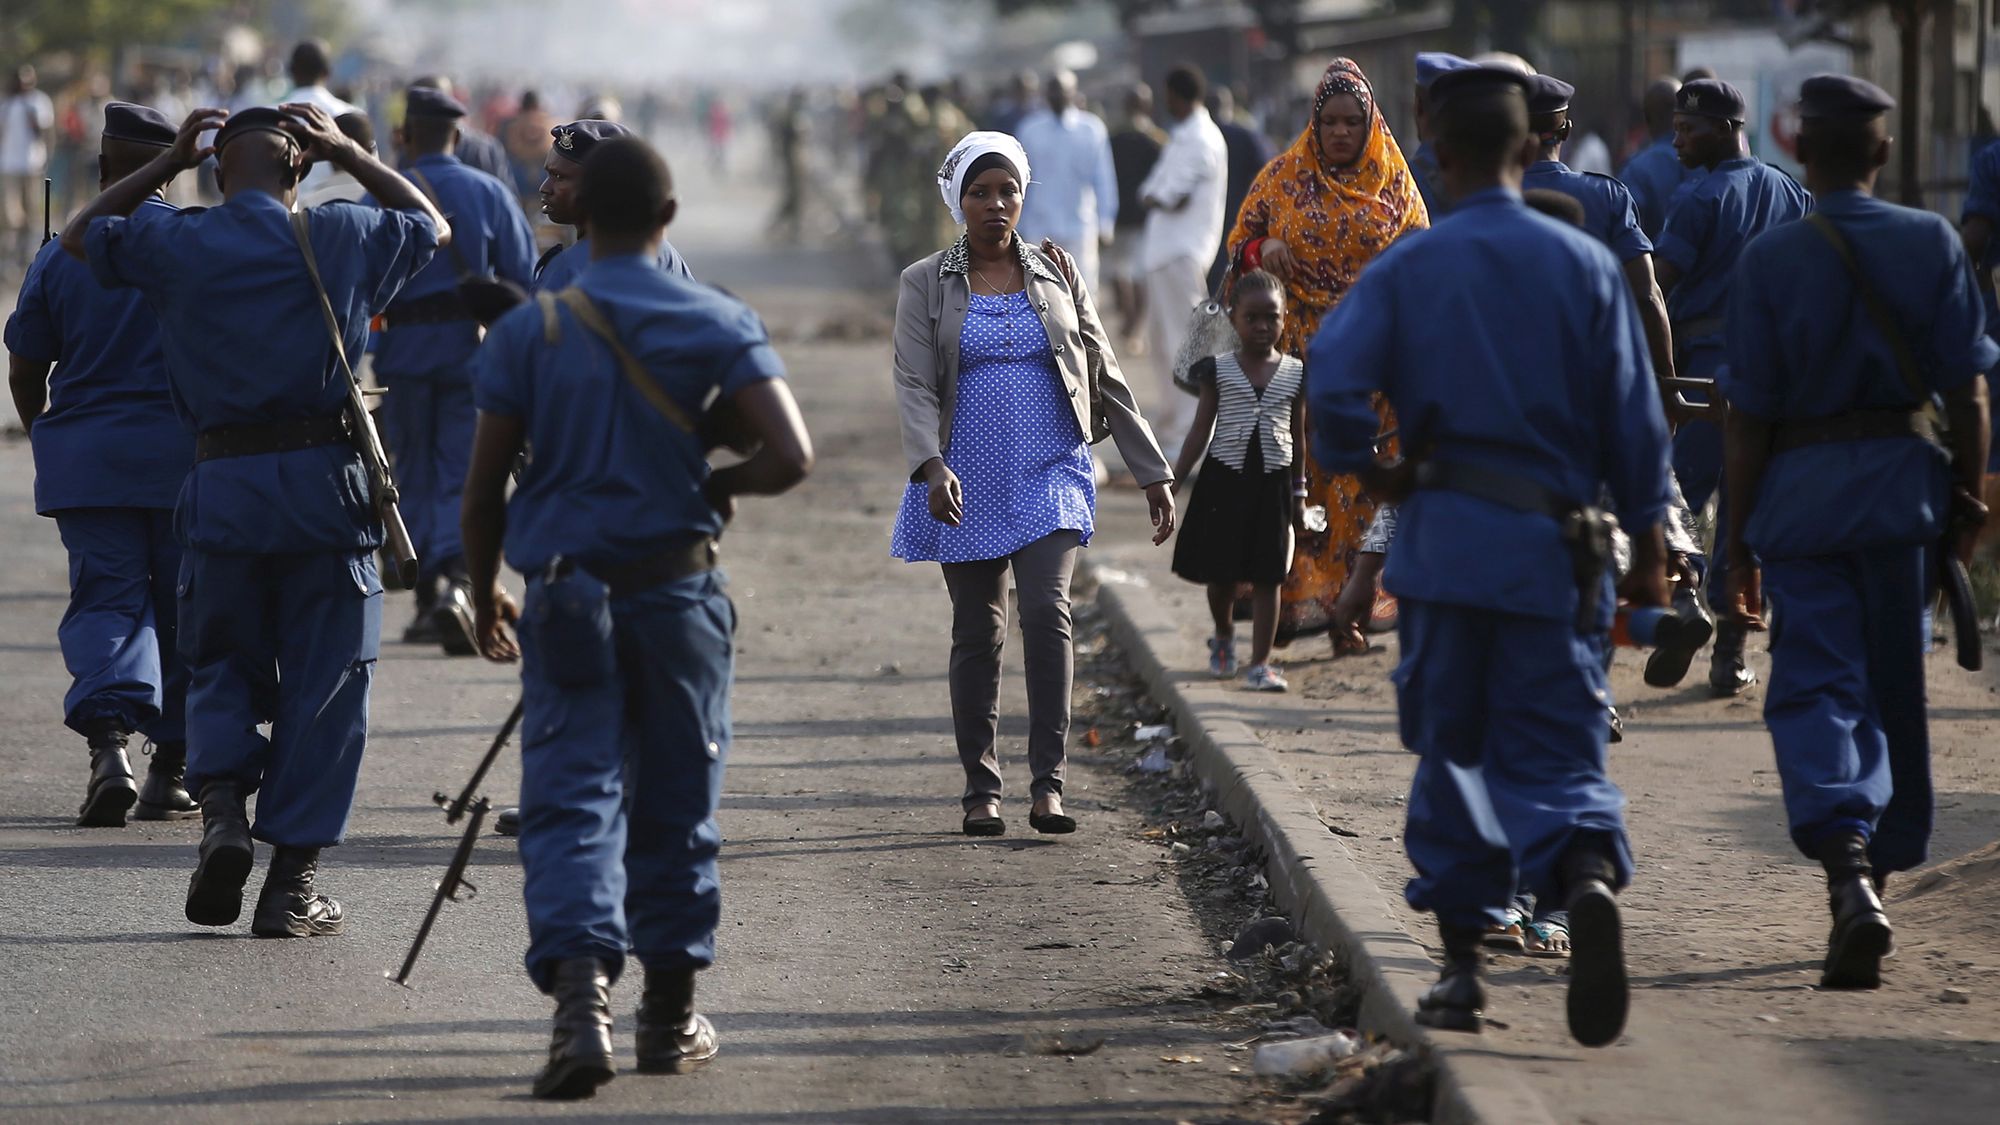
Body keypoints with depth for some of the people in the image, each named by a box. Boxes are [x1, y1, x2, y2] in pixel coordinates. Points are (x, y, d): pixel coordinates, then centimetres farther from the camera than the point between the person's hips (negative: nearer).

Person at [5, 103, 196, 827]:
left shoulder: (62, 256, -1)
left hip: (89, 459, 0)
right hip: (187, 456, 0)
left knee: (105, 602, 1)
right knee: (183, 607, 10)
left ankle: (107, 740, -23)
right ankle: (171, 768, 13)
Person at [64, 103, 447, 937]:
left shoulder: (174, 243, 2)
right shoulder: (341, 236, 2)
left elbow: (81, 235, 23)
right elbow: (434, 226, 23)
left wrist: (167, 163, 22)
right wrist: (348, 154, 20)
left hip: (221, 486, 1)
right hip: (324, 482, -1)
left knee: (221, 664, 17)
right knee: (324, 680, 6)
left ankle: (221, 802, -9)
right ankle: (292, 882, 5)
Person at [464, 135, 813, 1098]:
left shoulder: (528, 331, -2)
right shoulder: (719, 325, -3)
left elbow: (483, 488, -1)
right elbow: (789, 456, -13)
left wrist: (485, 594, 14)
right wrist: (718, 488, 7)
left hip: (566, 591, -1)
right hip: (678, 587, 1)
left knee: (570, 799, -4)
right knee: (674, 806, 13)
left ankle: (580, 991, -24)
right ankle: (670, 1014, 21)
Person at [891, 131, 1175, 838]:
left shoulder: (1056, 273, 8)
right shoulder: (926, 283, 3)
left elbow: (1106, 376, 11)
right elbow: (914, 384, -7)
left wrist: (1153, 472, 8)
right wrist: (930, 466, -25)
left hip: (1050, 475, 0)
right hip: (966, 483, 0)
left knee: (1048, 614, -17)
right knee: (977, 633, 5)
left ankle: (1048, 786, -18)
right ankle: (981, 792, 13)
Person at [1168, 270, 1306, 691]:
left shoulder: (1295, 373, 3)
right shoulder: (1219, 370, 0)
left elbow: (1297, 436, 10)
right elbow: (1202, 429, 2)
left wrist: (1298, 493, 13)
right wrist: (1173, 479, -5)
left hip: (1273, 480, 0)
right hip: (1224, 478, 0)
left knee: (1267, 576, -2)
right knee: (1221, 570, 6)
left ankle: (1260, 663, 0)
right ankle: (1224, 636, 35)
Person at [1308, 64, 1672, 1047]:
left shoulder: (1405, 270, -1)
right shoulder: (1584, 264, 2)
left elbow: (1332, 383, -14)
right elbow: (1633, 419, 2)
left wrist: (1370, 471, 4)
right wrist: (1645, 548, 9)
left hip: (1445, 534, 0)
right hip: (1555, 551, 0)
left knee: (1452, 749, 12)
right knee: (1552, 749, 2)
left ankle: (1462, 964, 13)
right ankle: (1589, 875, -29)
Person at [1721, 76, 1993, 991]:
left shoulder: (1770, 258, -7)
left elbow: (1749, 413, -6)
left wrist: (1740, 540, 1)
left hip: (1802, 487, -2)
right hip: (1902, 473, 2)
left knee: (1815, 684, -3)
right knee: (1894, 683, 16)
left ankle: (1847, 868, -24)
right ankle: (1881, 864, 27)